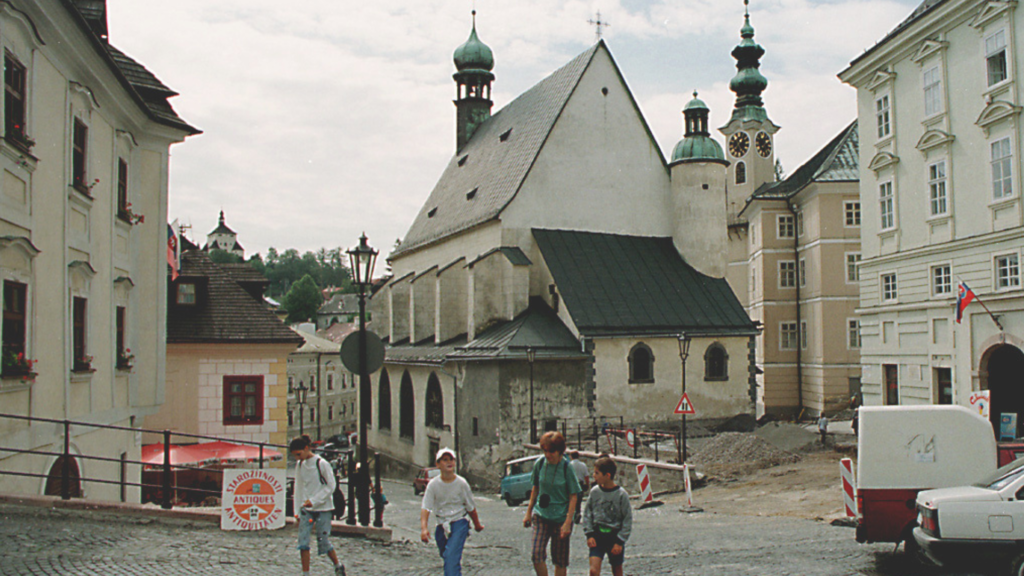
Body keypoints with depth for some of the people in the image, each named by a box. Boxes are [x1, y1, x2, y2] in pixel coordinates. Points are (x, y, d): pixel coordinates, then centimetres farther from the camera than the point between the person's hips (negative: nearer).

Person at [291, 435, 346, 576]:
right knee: (303, 541, -7)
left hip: (322, 508, -5)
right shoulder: (299, 464, 7)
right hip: (306, 508, 5)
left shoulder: (321, 463, -11)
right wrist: (297, 511, 8)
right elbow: (298, 488, 12)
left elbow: (331, 486, -10)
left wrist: (314, 501, -17)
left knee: (323, 542, 0)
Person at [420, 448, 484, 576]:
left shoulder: (461, 483, -7)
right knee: (445, 555, 14)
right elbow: (425, 508, -13)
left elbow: (471, 507, 5)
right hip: (441, 526, 3)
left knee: (452, 557, -21)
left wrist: (477, 524, 16)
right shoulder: (433, 484, -6)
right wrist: (423, 528, -27)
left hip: (459, 523, -3)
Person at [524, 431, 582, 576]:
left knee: (560, 560, 6)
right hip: (541, 515, 3)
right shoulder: (540, 463, -2)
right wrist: (529, 512, 12)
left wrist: (567, 523, -13)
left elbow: (573, 496, -8)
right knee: (536, 555, -12)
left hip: (561, 517, -3)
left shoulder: (567, 467, -12)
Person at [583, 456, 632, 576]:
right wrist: (589, 534, -4)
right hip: (597, 536, 2)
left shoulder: (621, 494, -10)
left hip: (615, 536, -2)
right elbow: (587, 514, 6)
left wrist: (620, 541, -9)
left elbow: (627, 520, -6)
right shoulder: (594, 492, -2)